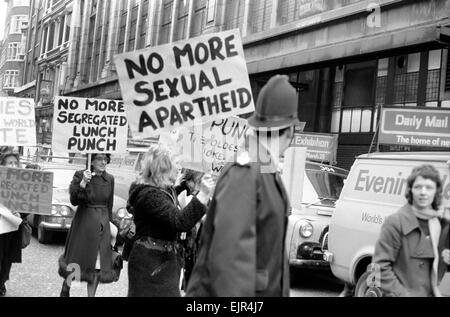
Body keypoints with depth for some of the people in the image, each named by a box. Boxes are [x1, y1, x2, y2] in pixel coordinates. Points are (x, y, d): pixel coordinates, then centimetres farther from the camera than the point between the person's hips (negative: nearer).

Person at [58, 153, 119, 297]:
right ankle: (65, 287, 32)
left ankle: (92, 294, 14)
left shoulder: (110, 179, 4)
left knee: (98, 265, 3)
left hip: (102, 225, 3)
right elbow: (73, 201, -14)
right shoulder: (80, 175, -7)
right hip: (83, 223, -3)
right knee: (77, 260, 7)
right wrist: (83, 183, -25)